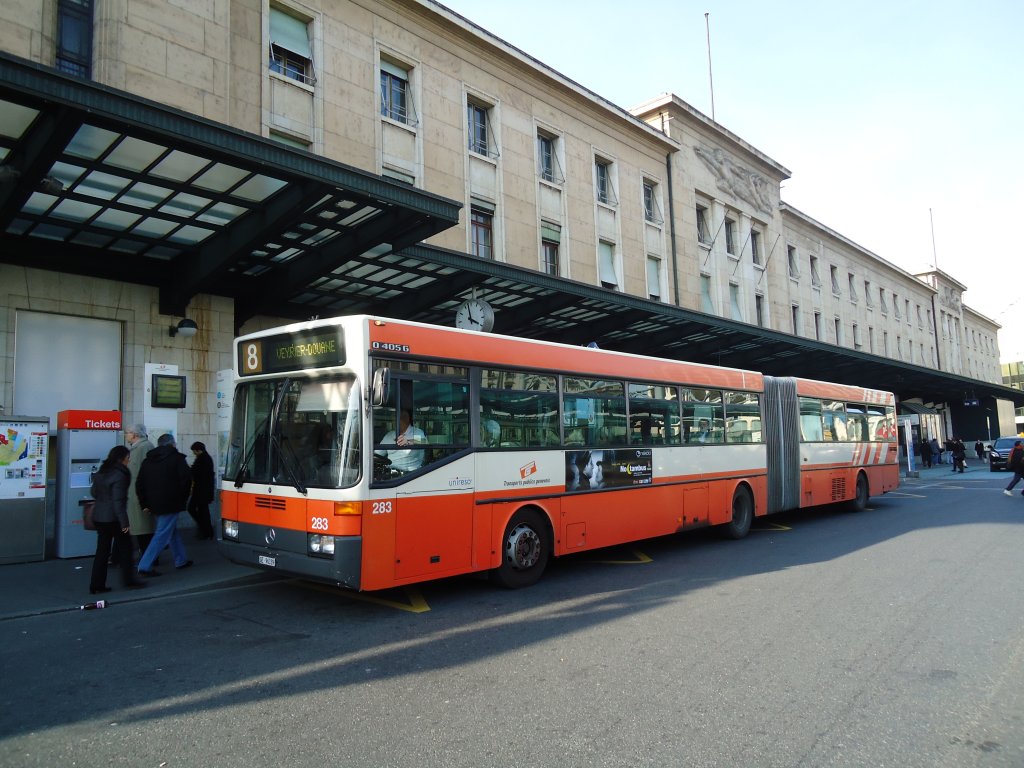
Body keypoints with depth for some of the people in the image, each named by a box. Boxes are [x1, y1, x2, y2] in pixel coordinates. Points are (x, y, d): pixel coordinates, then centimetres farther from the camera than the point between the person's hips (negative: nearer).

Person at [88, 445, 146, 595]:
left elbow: (94, 493, 19)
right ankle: (128, 580, 12)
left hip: (98, 516, 8)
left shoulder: (100, 473, 9)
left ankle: (96, 585, 13)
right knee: (126, 548, 6)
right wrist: (124, 522, -18)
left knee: (102, 550, 12)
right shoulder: (119, 475, -18)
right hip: (113, 518, -8)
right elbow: (118, 501, -21)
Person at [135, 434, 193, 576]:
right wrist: (182, 498, 0)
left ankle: (181, 560, 28)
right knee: (163, 535, -4)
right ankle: (145, 566, -8)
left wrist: (144, 504, 12)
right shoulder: (177, 458, -5)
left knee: (172, 530, 20)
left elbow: (139, 484, 11)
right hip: (170, 504, -7)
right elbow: (186, 479, -13)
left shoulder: (148, 460, 13)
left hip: (154, 504, 7)